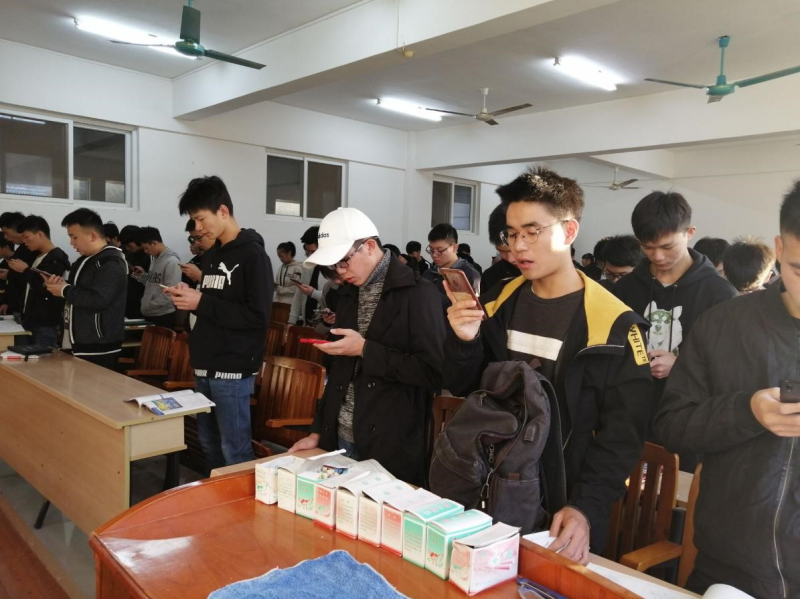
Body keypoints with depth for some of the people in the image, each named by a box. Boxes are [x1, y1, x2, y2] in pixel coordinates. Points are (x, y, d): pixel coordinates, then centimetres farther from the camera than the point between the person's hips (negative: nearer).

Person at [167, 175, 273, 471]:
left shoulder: (253, 255, -12)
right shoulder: (211, 255, 13)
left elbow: (258, 316, -20)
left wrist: (202, 303, -19)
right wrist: (190, 296, 1)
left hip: (232, 370, -8)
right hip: (205, 366, 9)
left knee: (235, 450, -1)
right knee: (209, 444, 18)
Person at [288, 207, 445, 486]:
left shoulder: (418, 293, -13)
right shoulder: (349, 292, 10)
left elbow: (434, 371, -18)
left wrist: (366, 350, -18)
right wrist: (318, 431, 12)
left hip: (392, 445, -6)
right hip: (342, 437, 7)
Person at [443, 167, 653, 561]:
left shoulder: (614, 324, -14)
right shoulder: (500, 302, 1)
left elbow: (622, 433, -14)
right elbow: (462, 387, 5)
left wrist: (586, 507, -23)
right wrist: (464, 342, -14)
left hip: (562, 509, -4)